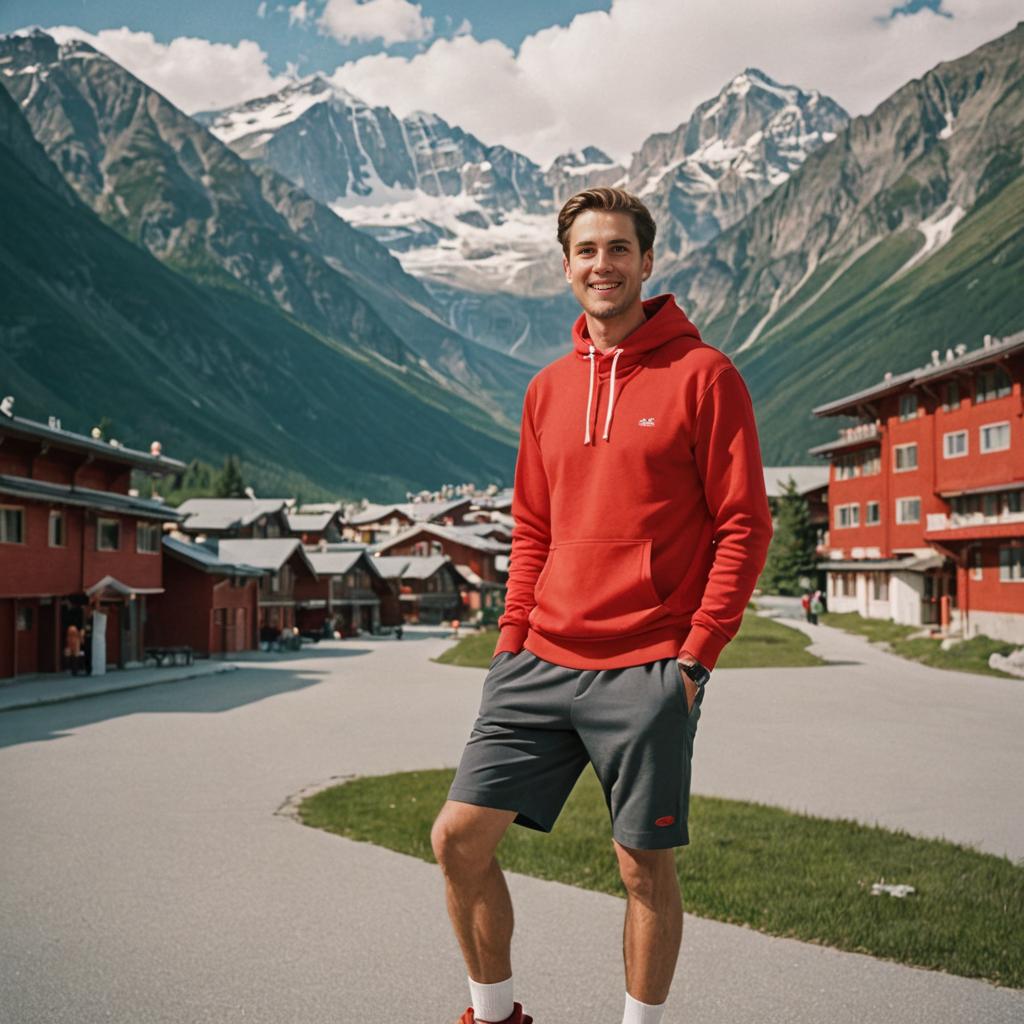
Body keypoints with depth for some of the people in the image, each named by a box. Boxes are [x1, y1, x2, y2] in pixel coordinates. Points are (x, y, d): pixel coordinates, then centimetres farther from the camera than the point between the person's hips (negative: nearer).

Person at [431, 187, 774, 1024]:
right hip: (543, 663, 6)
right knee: (459, 837, 4)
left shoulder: (703, 374, -4)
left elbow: (745, 525, -6)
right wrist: (513, 634, 9)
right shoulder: (548, 388, 13)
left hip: (648, 672, -5)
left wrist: (697, 651, -12)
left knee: (645, 866, 4)